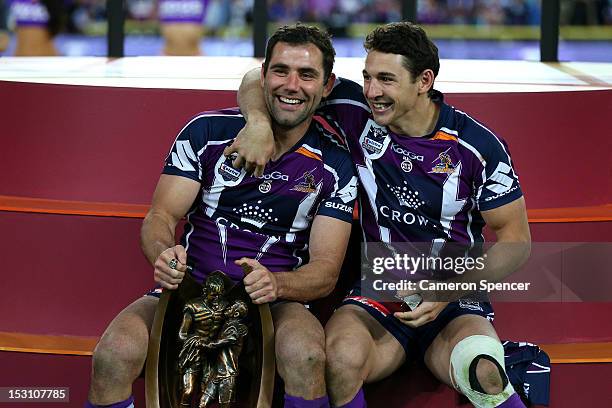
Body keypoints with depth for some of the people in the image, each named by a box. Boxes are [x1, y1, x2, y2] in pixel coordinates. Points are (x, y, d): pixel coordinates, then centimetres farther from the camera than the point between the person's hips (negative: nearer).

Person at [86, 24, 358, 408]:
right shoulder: (207, 131, 1)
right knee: (114, 356, -30)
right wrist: (164, 253, -27)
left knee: (306, 356, -37)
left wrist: (276, 284, -27)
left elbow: (325, 271, -4)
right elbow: (162, 215, -1)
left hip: (274, 301, 0)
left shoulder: (336, 164, 1)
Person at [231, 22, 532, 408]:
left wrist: (450, 292, -13)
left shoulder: (479, 146, -6)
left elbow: (515, 239, 0)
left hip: (455, 303, -1)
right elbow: (261, 79, 4)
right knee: (342, 357, -34)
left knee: (483, 374, -36)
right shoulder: (356, 112, -2)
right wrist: (259, 121, -19)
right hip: (376, 293, 1)